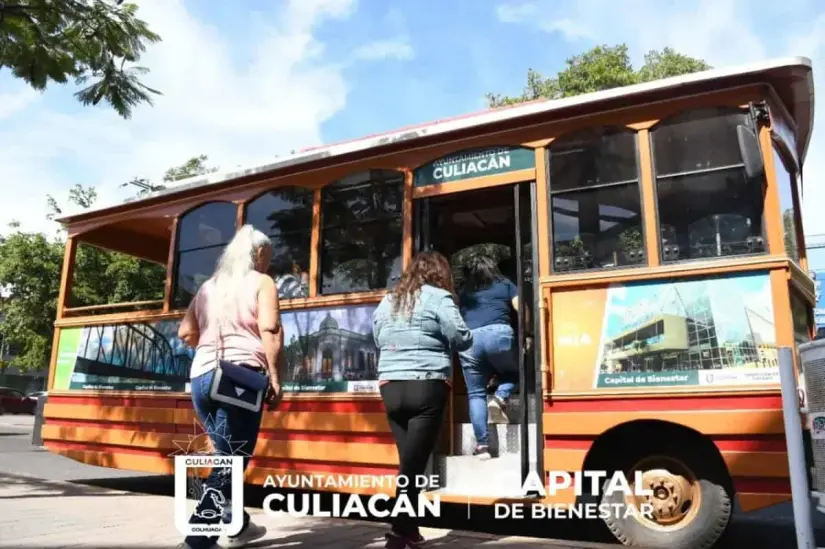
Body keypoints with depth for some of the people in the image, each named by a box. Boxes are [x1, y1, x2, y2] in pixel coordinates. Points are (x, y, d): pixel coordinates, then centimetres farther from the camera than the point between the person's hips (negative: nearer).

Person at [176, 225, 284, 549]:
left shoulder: (209, 286, 20)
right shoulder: (261, 282, 3)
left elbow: (186, 333, 17)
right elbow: (270, 330, -11)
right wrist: (274, 377, -11)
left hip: (202, 377, 7)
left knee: (227, 456, 19)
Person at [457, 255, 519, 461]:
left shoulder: (464, 291, 24)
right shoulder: (505, 284, 22)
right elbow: (522, 309, 11)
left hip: (469, 340, 1)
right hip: (499, 334, -1)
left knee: (475, 394, 7)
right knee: (515, 371, 25)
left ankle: (482, 445, 2)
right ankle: (500, 398, -3)